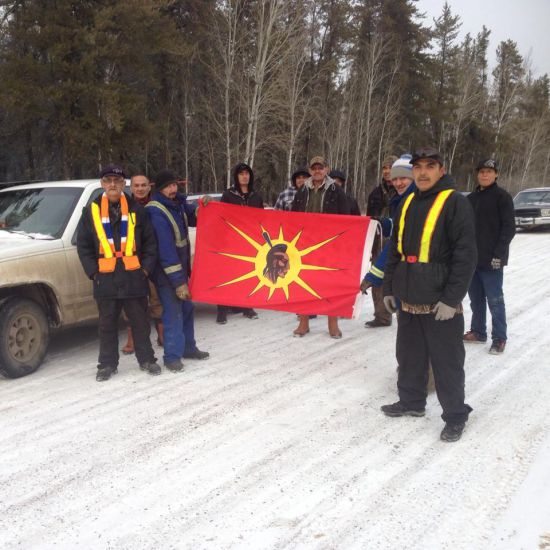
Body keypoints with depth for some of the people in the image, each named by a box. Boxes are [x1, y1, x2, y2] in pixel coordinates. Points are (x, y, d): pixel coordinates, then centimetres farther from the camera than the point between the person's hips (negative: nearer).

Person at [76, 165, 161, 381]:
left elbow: (150, 242, 6)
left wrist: (146, 267, -3)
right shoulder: (91, 211, 5)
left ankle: (146, 359, 23)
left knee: (140, 322, 9)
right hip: (105, 280, 0)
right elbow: (83, 245, 6)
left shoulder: (136, 210, 6)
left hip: (134, 278, 0)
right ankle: (107, 364, 21)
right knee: (107, 324, 9)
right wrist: (93, 272, -2)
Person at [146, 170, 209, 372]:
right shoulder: (156, 213, -23)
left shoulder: (177, 203, 3)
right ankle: (172, 356, 3)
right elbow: (165, 249, -26)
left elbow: (192, 218, 20)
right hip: (166, 272, -9)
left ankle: (188, 347, 31)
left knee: (187, 308, 17)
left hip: (181, 267, 9)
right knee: (174, 313, -8)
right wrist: (178, 281, -27)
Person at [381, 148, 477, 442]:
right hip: (409, 299, 7)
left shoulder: (455, 202, -9)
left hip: (440, 301, -6)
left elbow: (465, 255, -14)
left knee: (447, 362, 3)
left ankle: (455, 416, 17)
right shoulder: (408, 203, 12)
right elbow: (395, 249, 18)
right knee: (409, 355, 17)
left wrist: (452, 298, -18)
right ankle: (411, 401, 34)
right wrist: (389, 288, 15)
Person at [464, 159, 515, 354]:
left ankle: (499, 338, 7)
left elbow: (509, 228, -10)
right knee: (476, 298, 13)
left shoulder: (502, 196, -5)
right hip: (472, 258, 6)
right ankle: (478, 332, 24)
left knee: (495, 300, -1)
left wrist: (498, 254, -16)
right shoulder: (471, 198, 13)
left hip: (492, 260, -6)